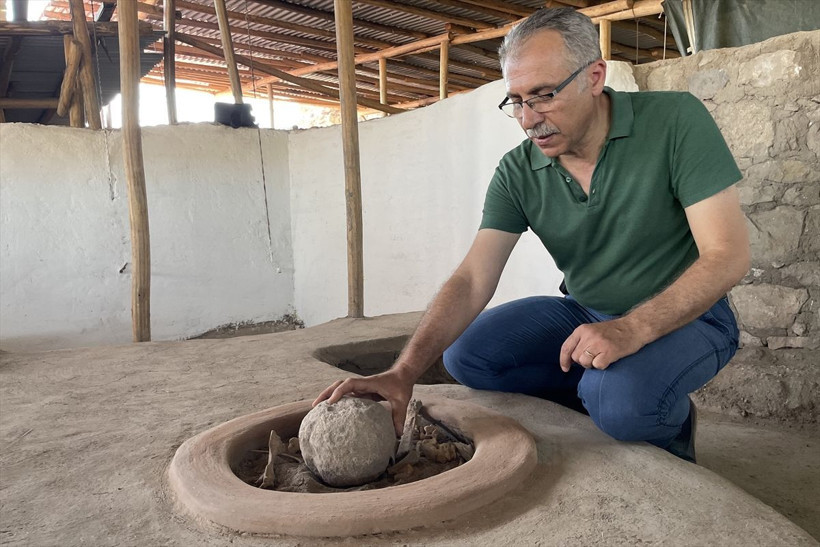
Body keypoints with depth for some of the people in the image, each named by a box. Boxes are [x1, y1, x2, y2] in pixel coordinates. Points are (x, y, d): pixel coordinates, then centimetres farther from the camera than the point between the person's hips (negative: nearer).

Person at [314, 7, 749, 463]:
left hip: (685, 315, -4)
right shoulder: (518, 173, -10)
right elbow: (472, 280, -18)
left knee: (621, 399, -34)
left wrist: (633, 329, -35)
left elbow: (728, 255, -21)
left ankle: (670, 422, 3)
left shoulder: (675, 121, -19)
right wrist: (404, 372, -32)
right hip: (586, 313, 4)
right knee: (467, 354, -10)